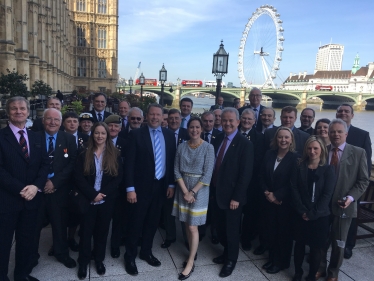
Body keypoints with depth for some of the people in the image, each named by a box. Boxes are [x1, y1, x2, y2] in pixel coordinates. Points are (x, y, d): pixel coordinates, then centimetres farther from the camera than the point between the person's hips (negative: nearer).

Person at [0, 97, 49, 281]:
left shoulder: (37, 138, 10)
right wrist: (20, 189, -18)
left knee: (27, 240, 17)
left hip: (31, 198, 5)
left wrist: (36, 186, -11)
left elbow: (45, 164, 6)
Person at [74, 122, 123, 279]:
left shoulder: (115, 155, -1)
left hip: (107, 200, 0)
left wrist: (103, 194, -14)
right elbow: (78, 178, -6)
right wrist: (93, 194, -16)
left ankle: (99, 260, 30)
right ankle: (83, 262, 25)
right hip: (88, 200, 0)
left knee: (102, 231, 11)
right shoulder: (84, 155, 0)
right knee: (86, 231, 8)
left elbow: (118, 178, -5)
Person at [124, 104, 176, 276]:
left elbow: (172, 161, 7)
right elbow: (129, 163, -10)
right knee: (135, 223, 9)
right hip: (141, 186, -4)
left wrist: (171, 184, 4)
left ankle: (146, 252, 38)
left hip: (161, 186, 4)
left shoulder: (169, 135, 4)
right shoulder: (136, 134, -8)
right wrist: (130, 188, -14)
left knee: (152, 222, 17)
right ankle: (130, 257, 29)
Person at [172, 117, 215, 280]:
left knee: (193, 227, 1)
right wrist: (185, 191, -10)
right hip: (183, 188, 4)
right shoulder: (182, 146, 0)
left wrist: (192, 192, -14)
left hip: (199, 189, -4)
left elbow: (207, 174, -13)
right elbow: (177, 171, -1)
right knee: (187, 224, 12)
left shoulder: (208, 148, -10)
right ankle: (192, 254, 30)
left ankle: (190, 262, 15)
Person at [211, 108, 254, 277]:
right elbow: (214, 164, 9)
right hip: (216, 191, 6)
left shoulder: (245, 144, -14)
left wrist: (236, 197, -17)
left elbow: (245, 174, -15)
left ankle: (231, 260, 32)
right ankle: (226, 253, 41)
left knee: (232, 229, 11)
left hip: (231, 195, -6)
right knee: (220, 227, 18)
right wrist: (212, 187, 5)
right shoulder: (218, 139, 6)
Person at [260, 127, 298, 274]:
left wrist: (276, 195, -15)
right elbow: (262, 176, 4)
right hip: (269, 201, 4)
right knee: (270, 230, 11)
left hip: (285, 202, -4)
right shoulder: (269, 154, 3)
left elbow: (292, 183, -14)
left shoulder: (295, 158, -11)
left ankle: (282, 262, 29)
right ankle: (272, 259, 31)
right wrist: (267, 193, -8)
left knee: (284, 232, 10)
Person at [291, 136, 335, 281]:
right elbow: (294, 190, -3)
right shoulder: (300, 168, 1)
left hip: (320, 216, -2)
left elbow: (327, 195, -9)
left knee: (316, 247, 7)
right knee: (299, 243, 12)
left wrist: (312, 214, -13)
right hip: (301, 215, 2)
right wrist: (302, 211, -13)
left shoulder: (328, 170, -4)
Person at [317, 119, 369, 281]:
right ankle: (320, 268, 34)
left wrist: (351, 197, -15)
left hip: (343, 205, -1)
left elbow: (363, 180, -2)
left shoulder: (358, 153, -2)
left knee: (339, 243, 14)